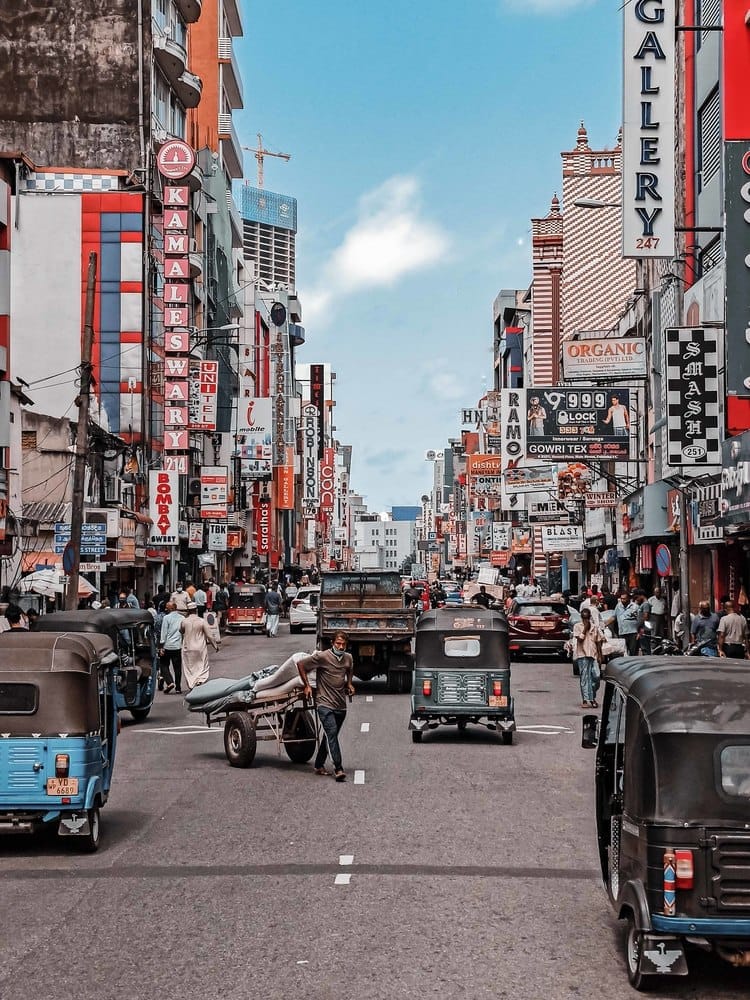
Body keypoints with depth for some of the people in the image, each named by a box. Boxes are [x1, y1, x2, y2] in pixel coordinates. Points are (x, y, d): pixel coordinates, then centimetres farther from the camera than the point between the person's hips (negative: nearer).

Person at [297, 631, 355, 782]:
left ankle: (319, 765, 28)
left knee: (330, 736, 14)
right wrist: (307, 685, -2)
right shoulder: (322, 657, -12)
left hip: (341, 705, 6)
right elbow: (300, 664, -4)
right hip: (325, 703, -6)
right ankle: (338, 769, -23)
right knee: (332, 734, -18)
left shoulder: (348, 658, 7)